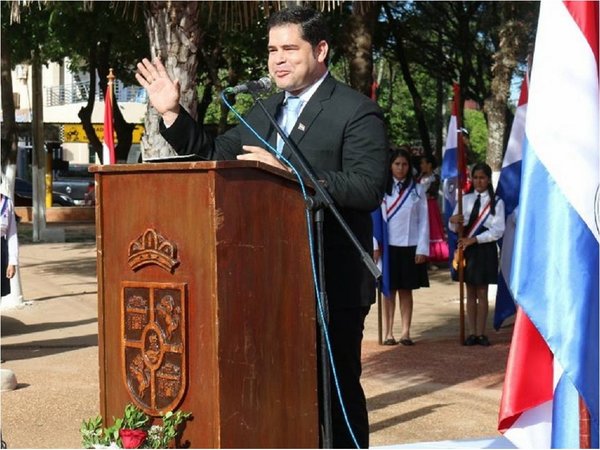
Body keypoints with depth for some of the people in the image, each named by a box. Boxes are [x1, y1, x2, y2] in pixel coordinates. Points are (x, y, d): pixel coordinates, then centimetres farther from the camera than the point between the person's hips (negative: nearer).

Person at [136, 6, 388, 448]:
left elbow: (368, 188, -21)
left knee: (337, 389, 2)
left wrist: (289, 173, -26)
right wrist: (172, 113, 7)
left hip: (331, 282, -7)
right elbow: (213, 156, 19)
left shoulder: (357, 112, -9)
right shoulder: (263, 112, 14)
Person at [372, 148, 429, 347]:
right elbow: (376, 217, 2)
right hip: (388, 246, -1)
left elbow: (423, 221, 4)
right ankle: (388, 333, 4)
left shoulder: (417, 190, 5)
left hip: (410, 246, 1)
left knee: (406, 290, 4)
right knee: (389, 291, 1)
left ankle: (406, 332, 7)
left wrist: (422, 248, -3)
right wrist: (375, 245, -4)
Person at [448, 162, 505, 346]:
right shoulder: (465, 199, 9)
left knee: (482, 293, 1)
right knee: (470, 293, 5)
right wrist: (453, 221, -17)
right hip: (466, 249, 3)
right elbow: (454, 228, 7)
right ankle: (472, 333, 7)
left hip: (485, 249, -3)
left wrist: (474, 239, -15)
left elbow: (498, 230, -8)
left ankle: (480, 333, 3)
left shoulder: (496, 202, 0)